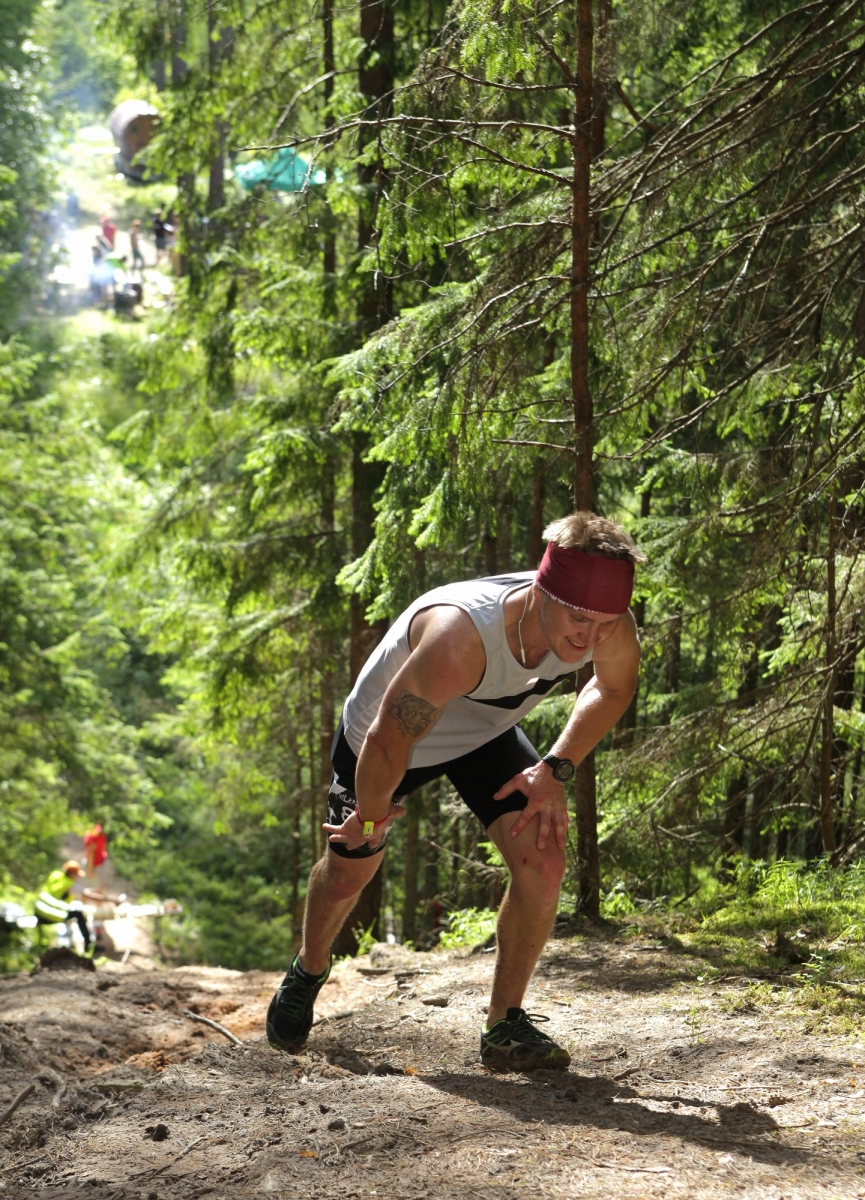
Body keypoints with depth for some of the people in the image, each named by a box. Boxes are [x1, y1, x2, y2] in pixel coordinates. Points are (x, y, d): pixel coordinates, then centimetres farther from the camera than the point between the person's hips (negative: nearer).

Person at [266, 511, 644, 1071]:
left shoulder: (612, 629, -32)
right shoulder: (459, 637, -48)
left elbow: (613, 689, -5)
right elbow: (388, 741, -34)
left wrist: (557, 769, -14)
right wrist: (374, 817, -16)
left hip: (488, 732, 3)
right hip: (389, 735, -3)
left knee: (544, 861, -16)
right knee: (349, 872, 15)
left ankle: (505, 1026, 0)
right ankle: (308, 972, 48)